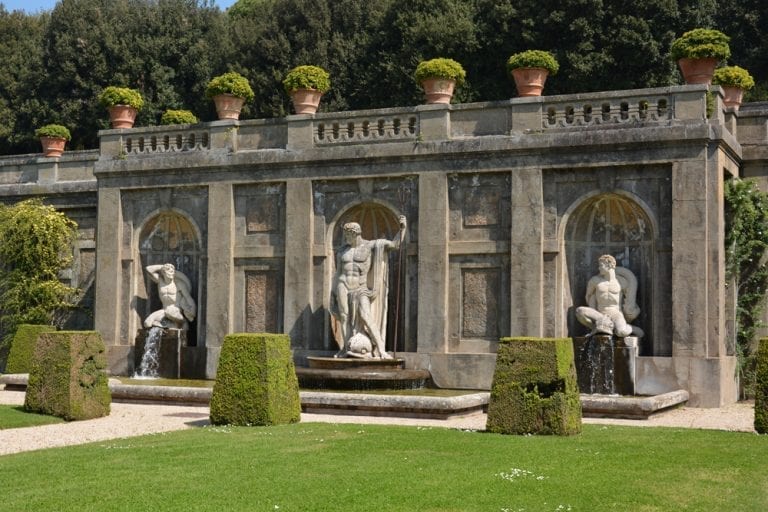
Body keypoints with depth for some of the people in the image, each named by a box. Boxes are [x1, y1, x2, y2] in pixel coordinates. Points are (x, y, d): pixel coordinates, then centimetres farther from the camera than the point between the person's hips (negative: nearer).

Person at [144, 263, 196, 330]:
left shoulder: (179, 283, -5)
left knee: (169, 312, -42)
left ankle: (183, 321, -17)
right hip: (164, 312, 4)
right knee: (147, 324, -20)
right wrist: (163, 266, 2)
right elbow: (148, 269, 1)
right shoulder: (160, 281, 6)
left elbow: (188, 297, -6)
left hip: (177, 313, -4)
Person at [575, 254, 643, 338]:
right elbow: (589, 295, 21)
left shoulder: (622, 281, -1)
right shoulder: (595, 280, 2)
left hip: (616, 315, -2)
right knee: (579, 311, -27)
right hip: (600, 316, 2)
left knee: (621, 333, -38)